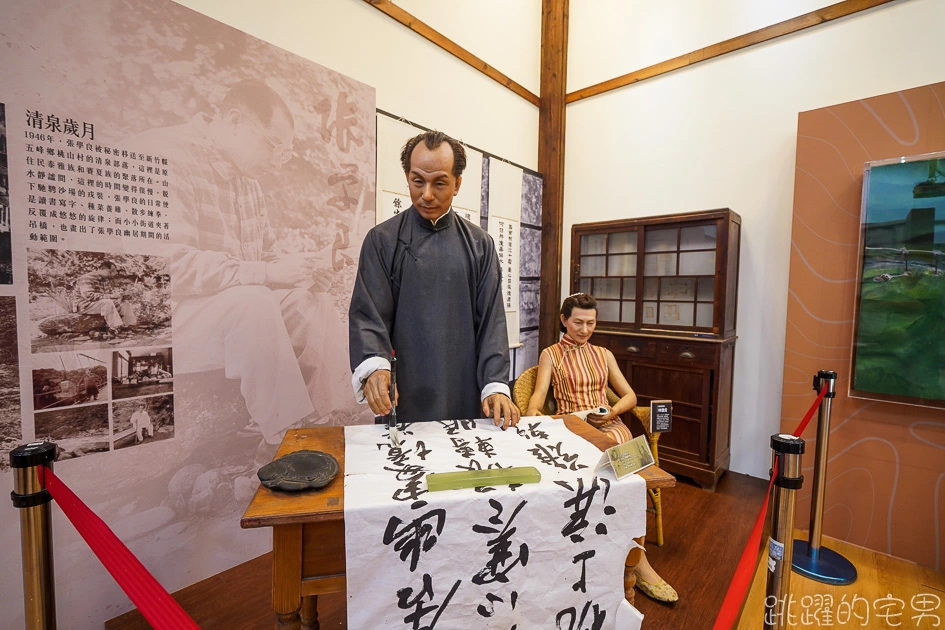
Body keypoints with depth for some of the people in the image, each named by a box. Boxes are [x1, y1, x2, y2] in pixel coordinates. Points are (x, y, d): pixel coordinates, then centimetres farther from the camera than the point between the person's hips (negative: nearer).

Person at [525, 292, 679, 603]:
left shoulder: (604, 355, 18)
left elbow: (629, 396, 15)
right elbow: (539, 394, -5)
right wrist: (532, 410, -28)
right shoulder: (551, 355, 8)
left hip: (609, 425, 3)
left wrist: (613, 411, -6)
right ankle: (637, 560, -19)